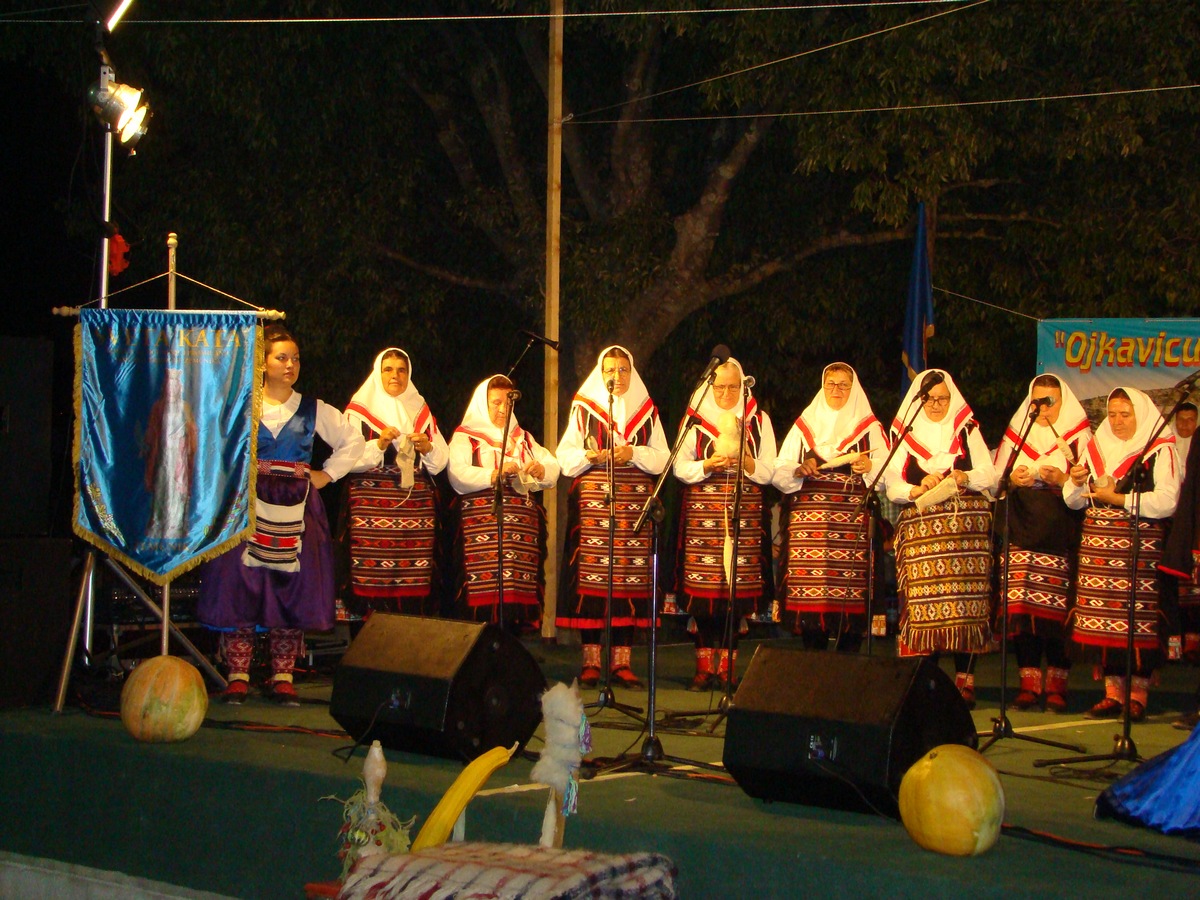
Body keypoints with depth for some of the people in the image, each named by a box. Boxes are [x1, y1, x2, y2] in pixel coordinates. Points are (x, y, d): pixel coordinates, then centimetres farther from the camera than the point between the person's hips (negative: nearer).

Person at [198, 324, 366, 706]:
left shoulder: (313, 410, 10)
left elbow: (352, 442, 18)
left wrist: (326, 475, 9)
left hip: (295, 512, 2)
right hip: (248, 508, -1)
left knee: (292, 589, -1)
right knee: (240, 585, -7)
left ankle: (283, 678, 4)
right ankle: (238, 677, -2)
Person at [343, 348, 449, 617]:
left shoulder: (421, 411, 18)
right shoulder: (359, 410, 8)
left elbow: (440, 462, 12)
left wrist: (427, 447, -8)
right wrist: (379, 444, -17)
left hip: (416, 508, 3)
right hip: (371, 507, -3)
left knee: (416, 581, -7)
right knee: (372, 581, -12)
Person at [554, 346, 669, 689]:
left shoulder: (647, 411, 16)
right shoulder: (584, 408, 12)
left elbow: (662, 458, 9)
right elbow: (565, 455, 5)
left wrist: (634, 453, -8)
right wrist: (589, 456, -14)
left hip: (635, 502, 2)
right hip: (592, 500, -1)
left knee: (630, 578, -4)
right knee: (590, 576, -8)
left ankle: (621, 660, -1)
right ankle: (590, 659, -6)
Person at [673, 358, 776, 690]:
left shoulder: (759, 420, 12)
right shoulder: (695, 420, 10)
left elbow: (768, 473, 7)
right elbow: (680, 468, 4)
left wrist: (746, 462, -12)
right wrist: (708, 465, -13)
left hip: (745, 514, 1)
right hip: (702, 513, 0)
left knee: (737, 592, -5)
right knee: (702, 589, -7)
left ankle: (726, 668, 1)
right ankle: (704, 668, 0)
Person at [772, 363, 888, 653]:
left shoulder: (869, 427, 13)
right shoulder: (804, 425, 17)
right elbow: (779, 473, 11)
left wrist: (869, 467, -18)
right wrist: (799, 470, -10)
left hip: (853, 522, -1)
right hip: (808, 518, 1)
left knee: (850, 590, -11)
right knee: (809, 590, -7)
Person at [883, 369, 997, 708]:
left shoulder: (967, 431, 16)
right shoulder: (904, 434, 15)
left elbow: (990, 476, 8)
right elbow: (892, 483, 5)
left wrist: (963, 477, -12)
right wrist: (917, 490, -14)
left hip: (966, 525, 0)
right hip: (919, 525, 0)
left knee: (965, 600, -9)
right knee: (923, 601, -11)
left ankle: (964, 679, -5)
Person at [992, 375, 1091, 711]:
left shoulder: (1079, 437, 8)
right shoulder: (1015, 434, 18)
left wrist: (1062, 480, -15)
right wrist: (1012, 480, -6)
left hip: (1061, 535, -3)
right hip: (1021, 532, 3)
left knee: (1058, 606, -8)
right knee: (1021, 606, -5)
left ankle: (1056, 684, -2)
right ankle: (1029, 681, 1)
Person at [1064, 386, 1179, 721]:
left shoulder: (1160, 451, 0)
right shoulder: (1096, 448, 16)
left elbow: (1166, 502, -12)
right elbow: (1074, 502, 18)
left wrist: (1117, 498, -13)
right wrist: (1076, 482, -4)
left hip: (1140, 546, -5)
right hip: (1097, 546, 5)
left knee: (1138, 619, -8)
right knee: (1103, 619, 1)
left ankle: (1138, 695, -1)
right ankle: (1113, 693, 9)